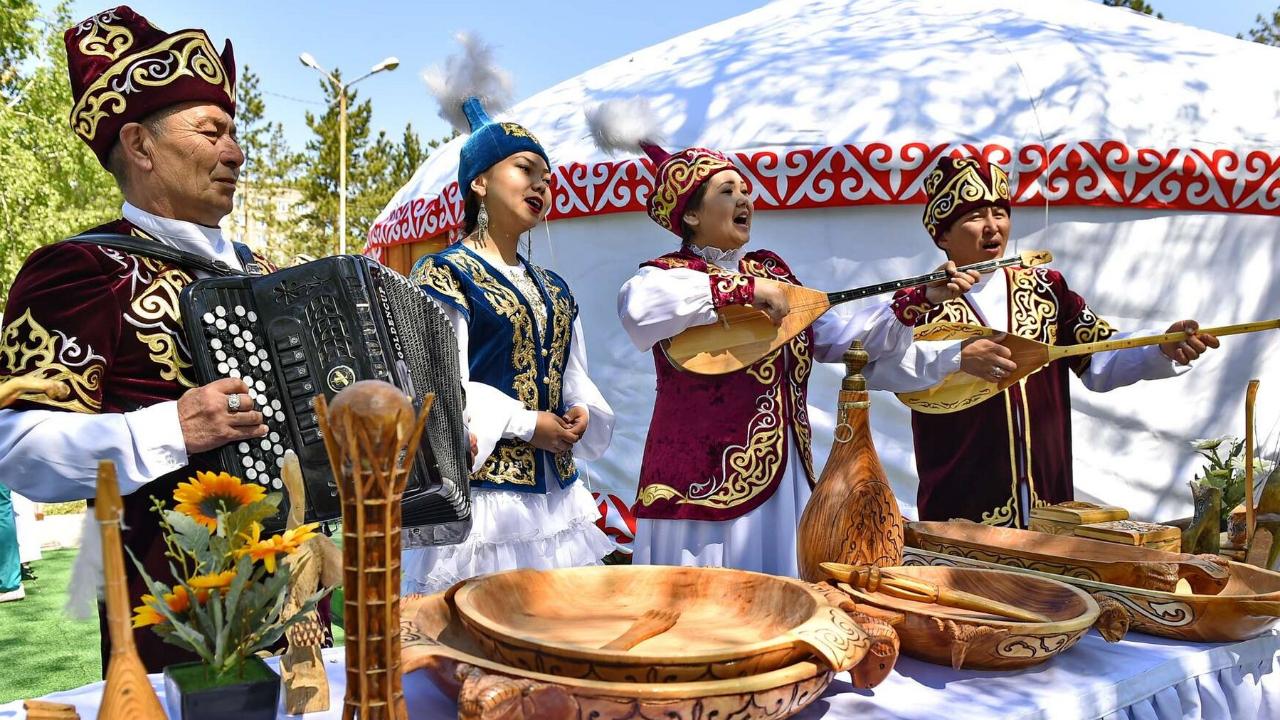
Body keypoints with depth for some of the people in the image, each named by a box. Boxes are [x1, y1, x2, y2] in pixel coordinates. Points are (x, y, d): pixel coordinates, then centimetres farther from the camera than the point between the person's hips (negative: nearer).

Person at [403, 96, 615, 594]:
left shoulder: (552, 289, 16)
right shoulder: (446, 274, -5)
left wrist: (582, 412, -2)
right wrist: (526, 423, -15)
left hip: (555, 490, 7)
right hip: (483, 486, -7)